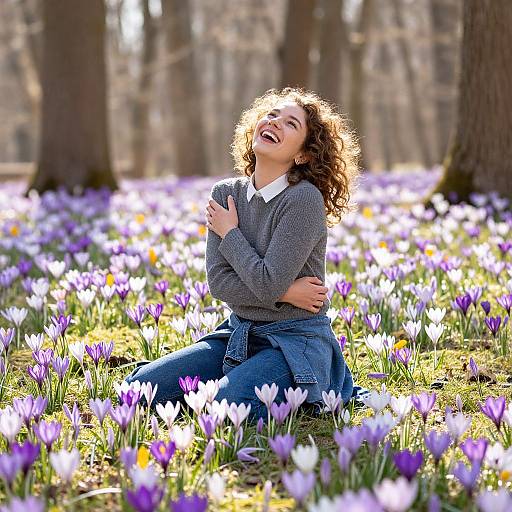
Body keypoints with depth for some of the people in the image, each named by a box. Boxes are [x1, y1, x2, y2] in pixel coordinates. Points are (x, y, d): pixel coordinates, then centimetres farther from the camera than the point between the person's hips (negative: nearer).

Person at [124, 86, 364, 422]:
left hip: (296, 340, -6)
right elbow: (218, 281, -4)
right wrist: (284, 293, -15)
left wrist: (229, 233, -8)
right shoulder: (226, 193, 2)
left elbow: (267, 284, -22)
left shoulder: (305, 199, -17)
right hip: (240, 333, 6)